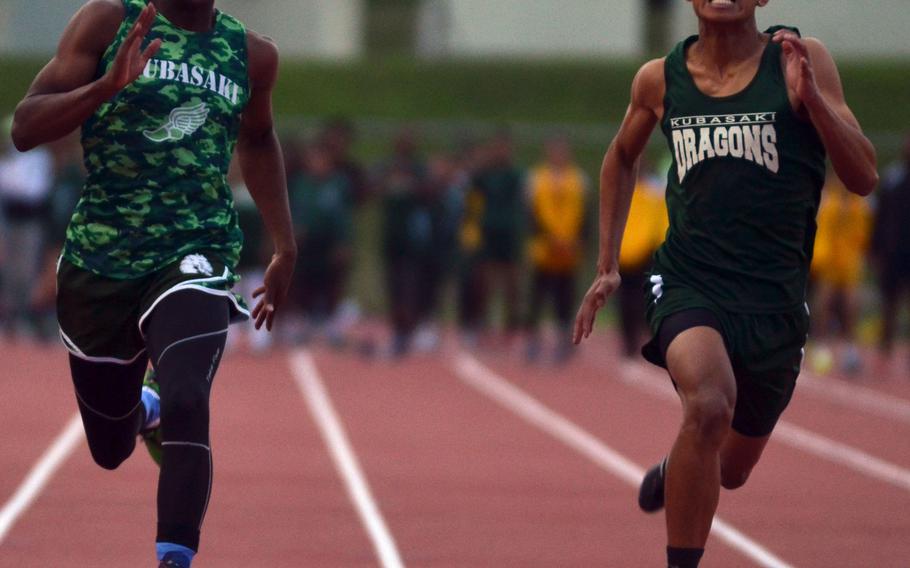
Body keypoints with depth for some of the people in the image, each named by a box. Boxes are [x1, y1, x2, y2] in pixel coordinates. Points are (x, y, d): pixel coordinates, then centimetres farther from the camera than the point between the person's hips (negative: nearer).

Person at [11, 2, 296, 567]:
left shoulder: (252, 54, 4)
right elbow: (26, 128, -9)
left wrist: (285, 247, 22)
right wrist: (108, 85, -25)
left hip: (195, 259, 0)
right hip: (99, 261, 0)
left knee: (186, 405, -28)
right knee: (111, 450, 13)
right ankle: (144, 408, 49)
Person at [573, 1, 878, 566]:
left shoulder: (802, 61, -3)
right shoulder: (660, 79, 3)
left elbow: (864, 179, -8)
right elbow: (622, 160, 24)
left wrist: (810, 97, -22)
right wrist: (608, 266, 20)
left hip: (774, 302, 1)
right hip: (689, 285, -1)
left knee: (731, 470, 15)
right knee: (710, 405, -32)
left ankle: (672, 472, 52)